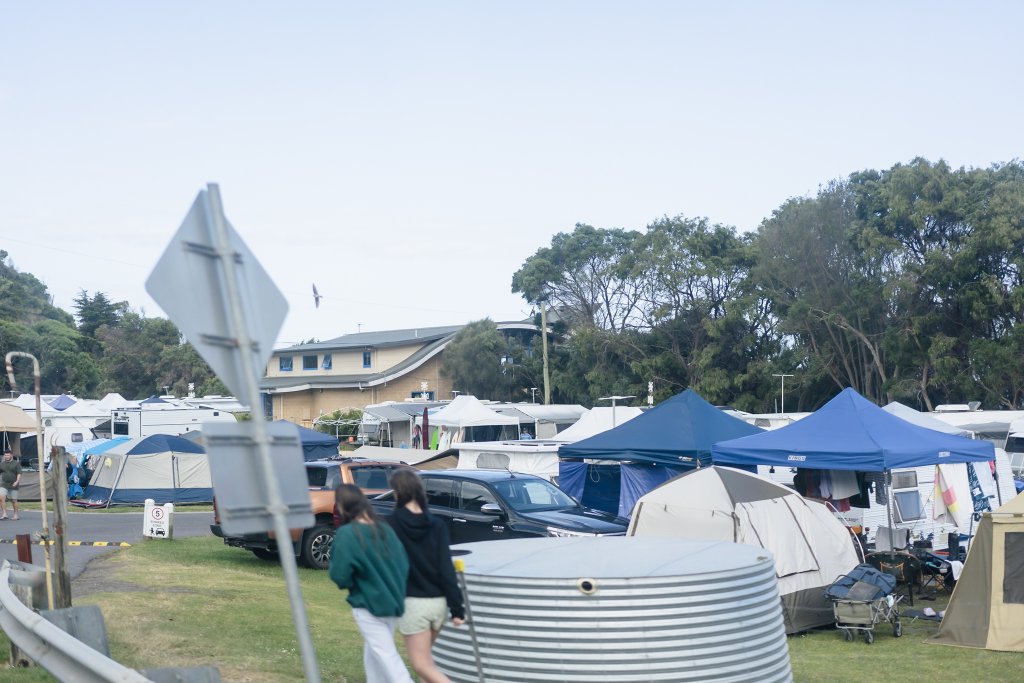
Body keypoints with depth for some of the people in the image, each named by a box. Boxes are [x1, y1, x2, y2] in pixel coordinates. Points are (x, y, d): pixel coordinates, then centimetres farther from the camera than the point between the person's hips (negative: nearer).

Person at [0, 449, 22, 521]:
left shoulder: (16, 463, 0)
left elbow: (19, 474, -6)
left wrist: (17, 481, -20)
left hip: (13, 485, -2)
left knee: (14, 500, 5)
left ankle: (15, 515, 16)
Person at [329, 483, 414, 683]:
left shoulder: (346, 534, -16)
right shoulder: (385, 529, 1)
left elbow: (339, 575, -15)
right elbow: (404, 564, 1)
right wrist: (395, 590, 13)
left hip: (368, 606, -6)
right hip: (392, 602, 6)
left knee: (385, 656, -2)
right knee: (373, 652, 21)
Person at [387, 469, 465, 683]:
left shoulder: (391, 524, -10)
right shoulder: (437, 525, -1)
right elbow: (446, 569, -5)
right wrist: (457, 608, -4)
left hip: (412, 603, -5)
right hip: (438, 601, 5)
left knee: (422, 665, 0)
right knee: (425, 658, 24)